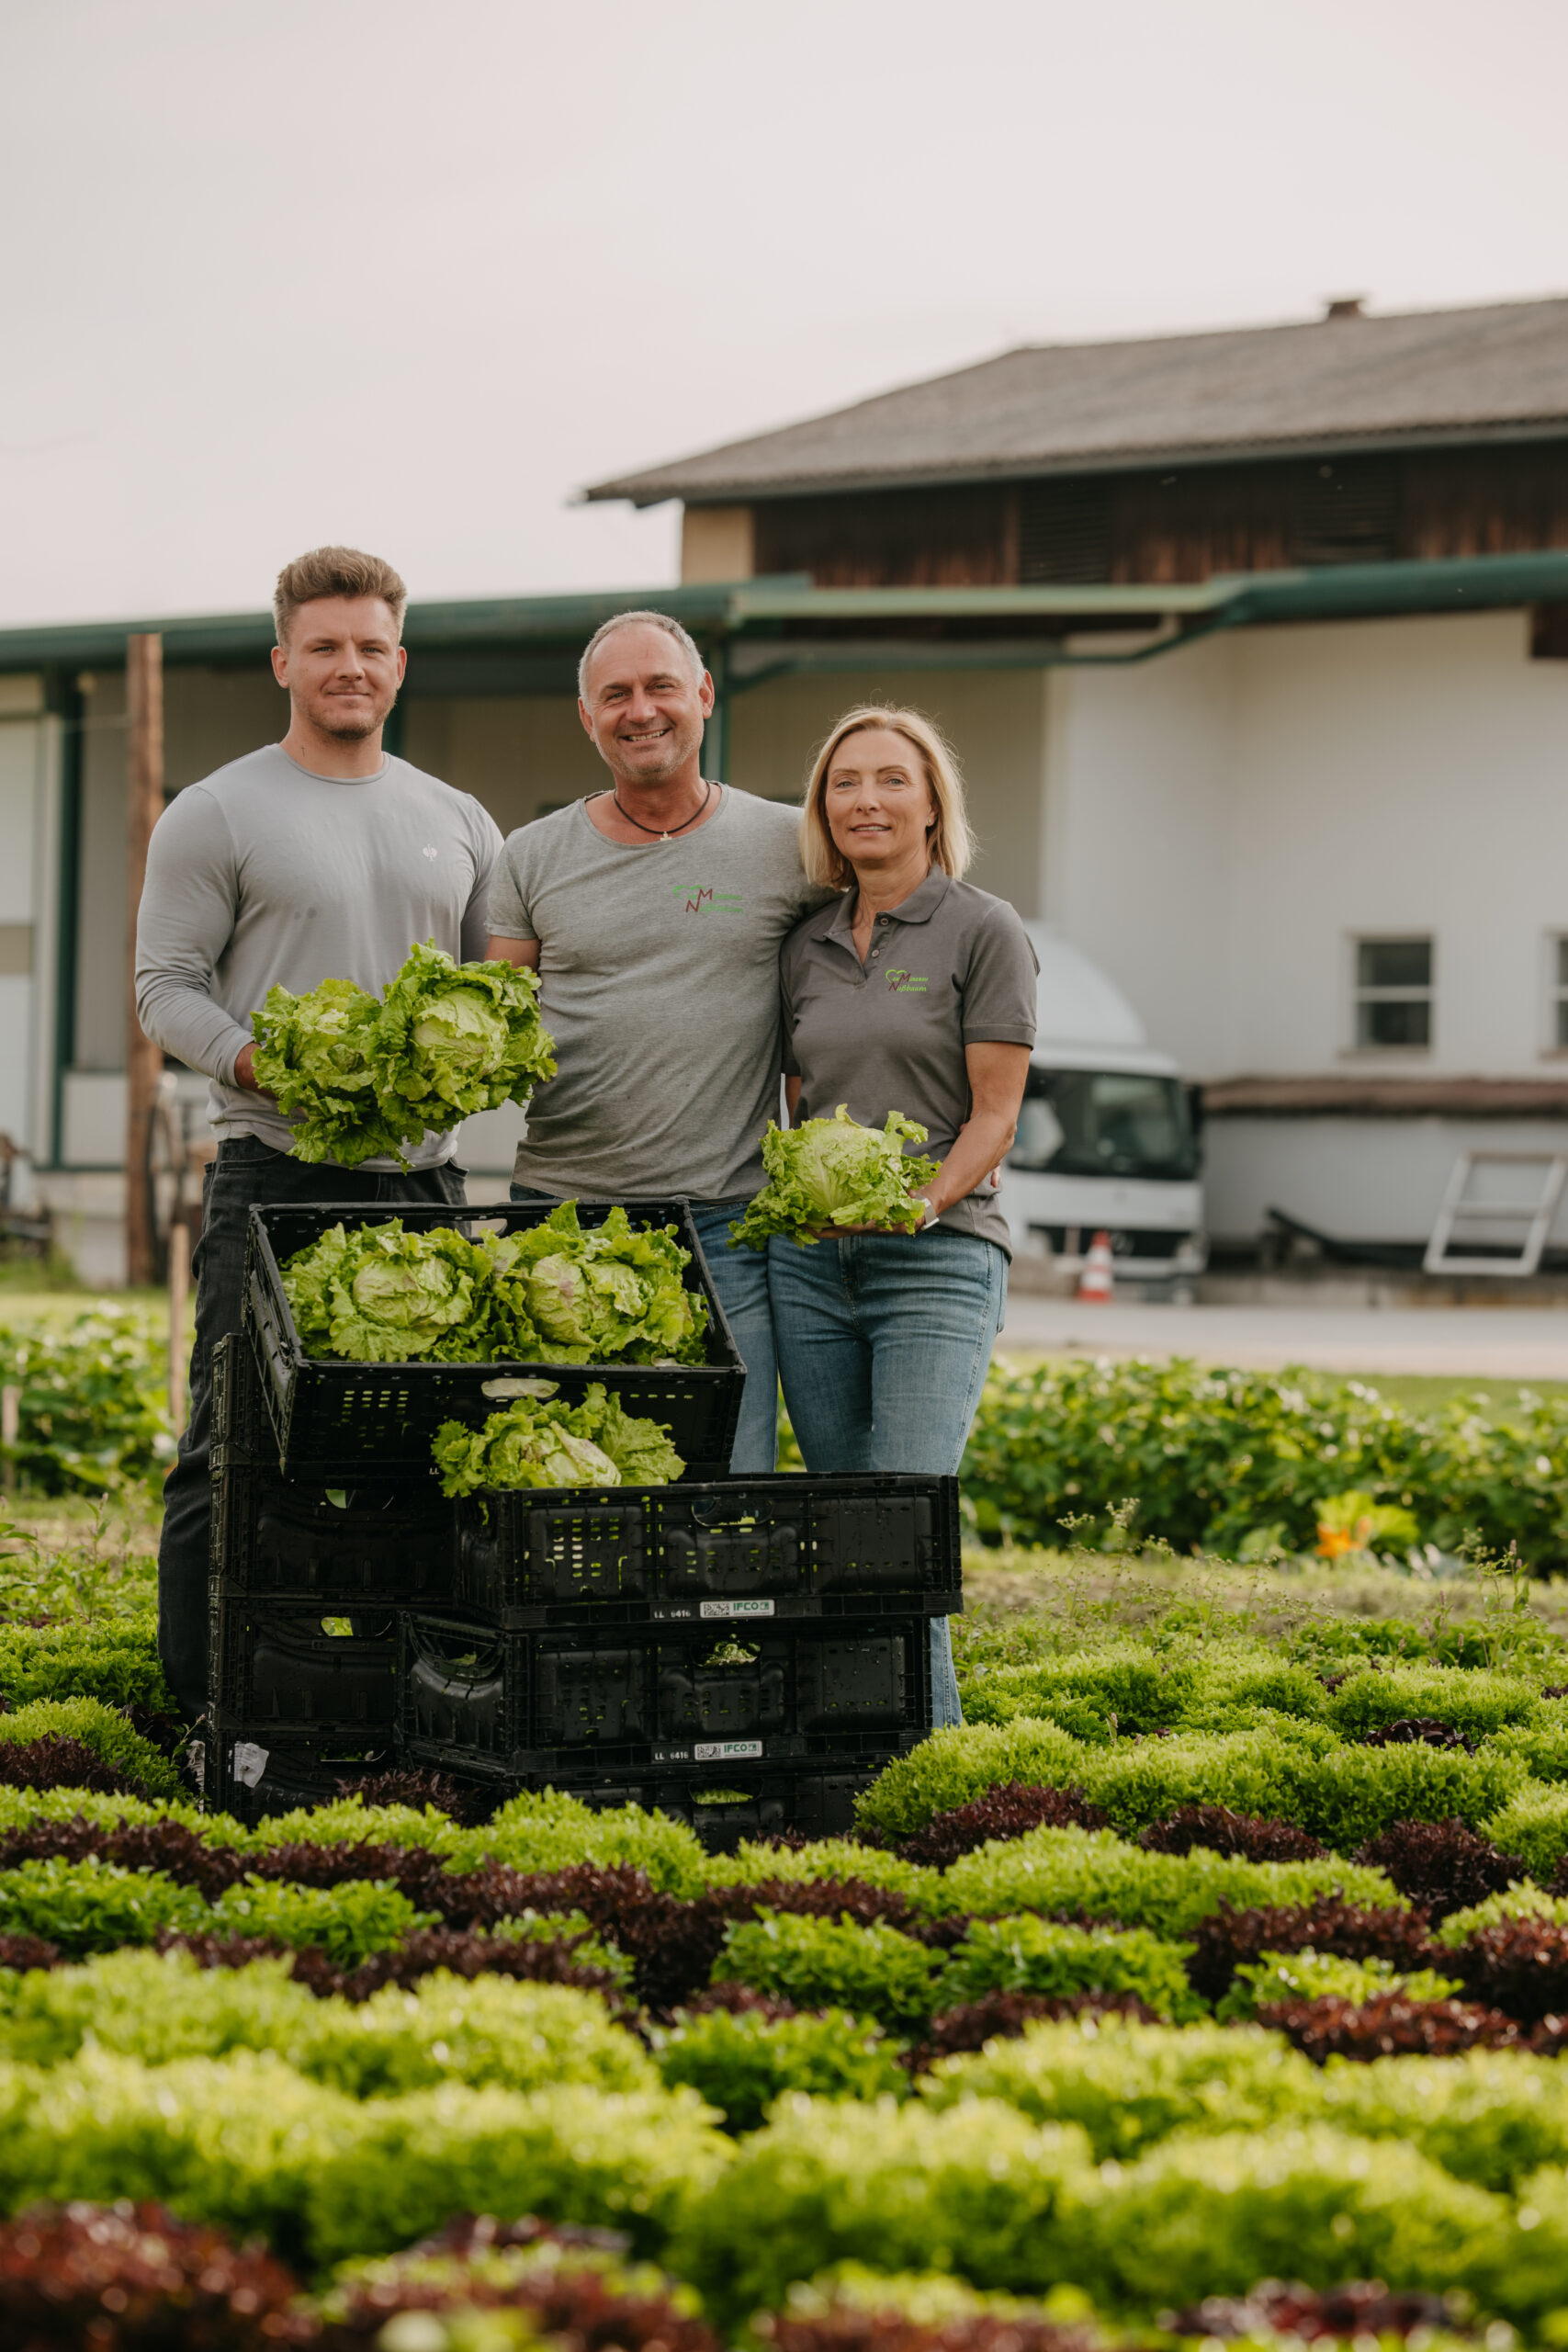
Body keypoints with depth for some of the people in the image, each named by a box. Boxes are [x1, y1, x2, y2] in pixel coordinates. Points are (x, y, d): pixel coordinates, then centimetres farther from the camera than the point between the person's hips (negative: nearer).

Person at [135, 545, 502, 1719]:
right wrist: (260, 1061, -19)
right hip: (277, 1171, -4)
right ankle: (204, 1699, -1)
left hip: (425, 1176, 5)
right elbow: (167, 985, -3)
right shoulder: (217, 815, 2)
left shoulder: (456, 822, 16)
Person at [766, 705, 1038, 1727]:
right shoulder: (805, 947, 15)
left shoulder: (984, 932, 0)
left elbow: (994, 1114, -4)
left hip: (938, 1260, -5)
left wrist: (926, 1197, -19)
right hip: (810, 1261, 5)